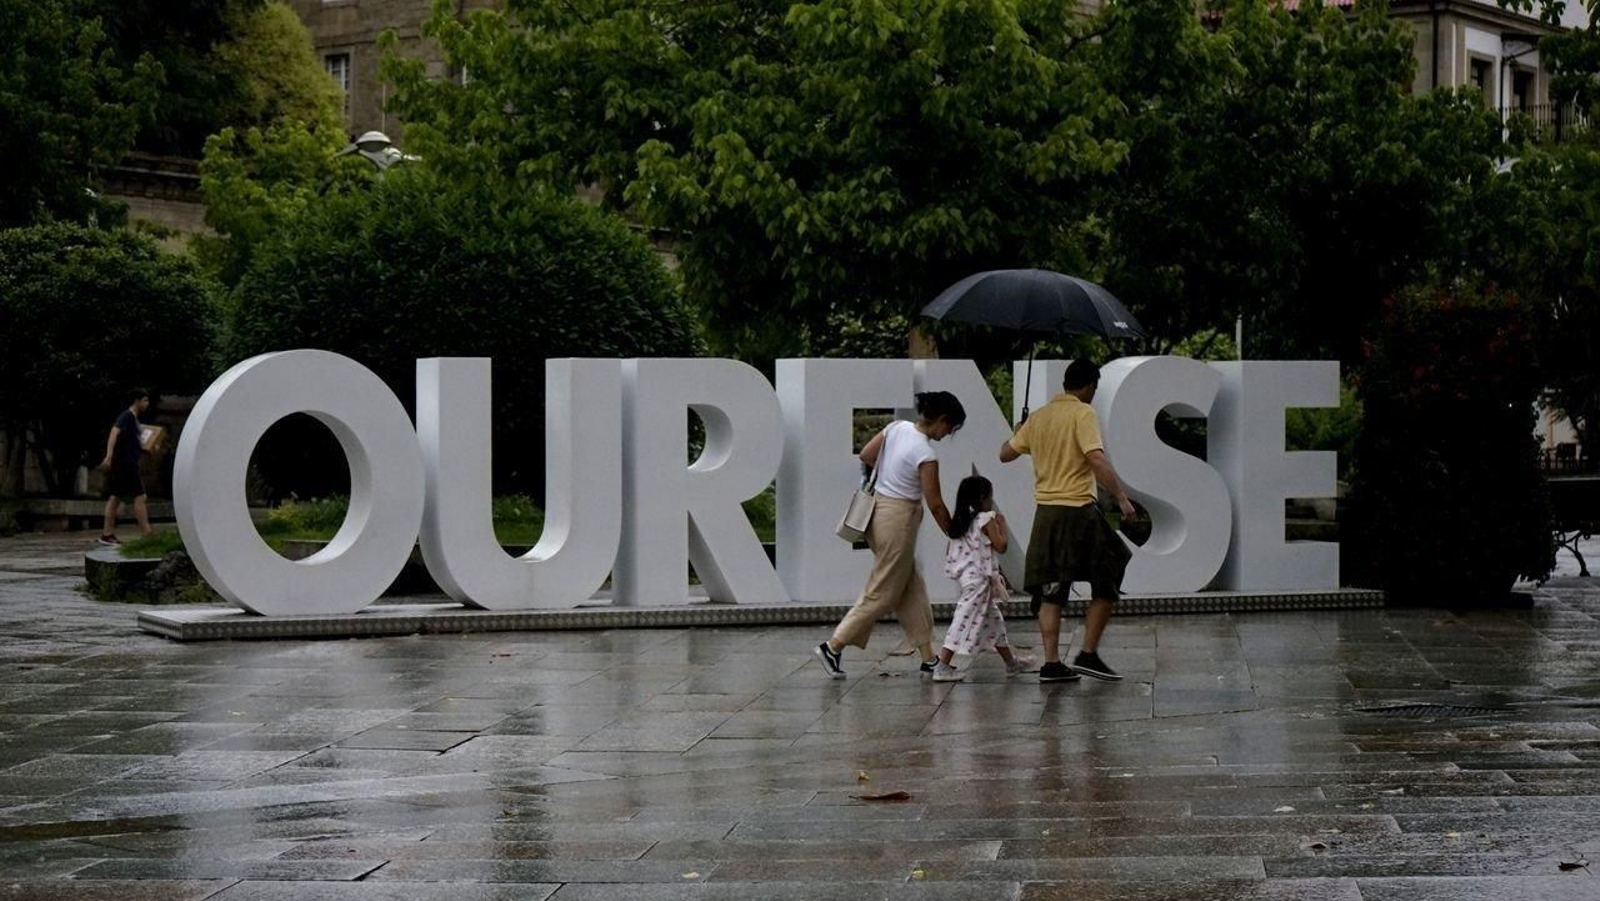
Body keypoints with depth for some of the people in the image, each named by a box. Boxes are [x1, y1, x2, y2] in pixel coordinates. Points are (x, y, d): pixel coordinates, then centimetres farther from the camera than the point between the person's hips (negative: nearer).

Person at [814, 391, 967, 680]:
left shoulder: (897, 428, 1)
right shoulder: (925, 454, -19)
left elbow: (865, 456, 10)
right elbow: (935, 504, -14)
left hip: (879, 507, 9)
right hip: (899, 517, -9)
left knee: (912, 590, 14)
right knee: (882, 593, 1)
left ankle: (928, 656, 18)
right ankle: (833, 647, 1)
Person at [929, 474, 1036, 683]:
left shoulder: (959, 521, 11)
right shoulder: (987, 520, -11)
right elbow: (1001, 546, -12)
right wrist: (1001, 525, 2)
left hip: (964, 576, 9)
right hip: (979, 578, -9)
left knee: (993, 619, 19)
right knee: (965, 619, -9)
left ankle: (1011, 662, 30)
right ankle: (942, 666, -14)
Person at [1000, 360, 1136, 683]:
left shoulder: (1039, 417, 9)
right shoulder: (1082, 414, -9)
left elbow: (1005, 454, 18)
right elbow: (1096, 460, -20)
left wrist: (1017, 435, 38)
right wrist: (1122, 498, -17)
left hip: (1045, 512, 6)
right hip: (1077, 511, -6)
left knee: (1050, 592, 9)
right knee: (1106, 584, 7)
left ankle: (1052, 663, 4)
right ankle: (1088, 654, 2)